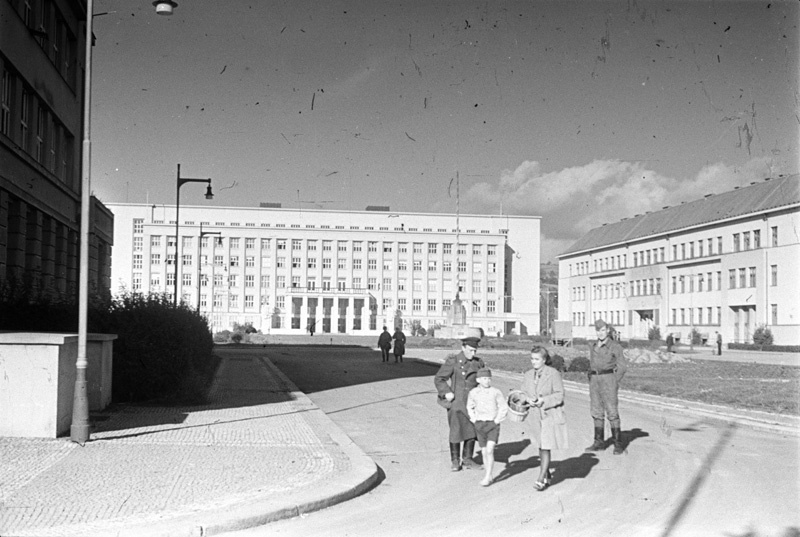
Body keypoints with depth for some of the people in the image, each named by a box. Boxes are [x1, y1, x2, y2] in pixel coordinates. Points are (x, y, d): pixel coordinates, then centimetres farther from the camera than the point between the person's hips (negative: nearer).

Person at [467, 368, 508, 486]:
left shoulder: (496, 392, -6)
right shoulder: (473, 393, 1)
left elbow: (504, 408, 3)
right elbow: (469, 407, 18)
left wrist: (497, 420, -4)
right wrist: (473, 419, 7)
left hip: (493, 424, -3)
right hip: (479, 425, 3)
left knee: (489, 451, -14)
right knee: (484, 452, 7)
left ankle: (487, 477, -11)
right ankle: (489, 476, 18)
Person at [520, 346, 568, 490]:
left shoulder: (553, 373, -10)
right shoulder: (528, 375, 6)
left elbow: (559, 395, -10)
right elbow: (522, 392, 12)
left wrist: (544, 401, -22)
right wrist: (528, 399, -9)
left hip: (551, 415, -6)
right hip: (536, 415, 6)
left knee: (545, 448, -10)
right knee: (541, 447, 14)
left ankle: (541, 480, -7)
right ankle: (547, 476, 31)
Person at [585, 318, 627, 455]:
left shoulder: (615, 346, -3)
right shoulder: (593, 347, 14)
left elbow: (622, 366, -3)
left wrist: (614, 382, -8)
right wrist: (591, 381, 9)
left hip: (608, 378, -6)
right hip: (594, 380, 6)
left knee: (612, 413, -8)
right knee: (597, 413, 7)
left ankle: (618, 444, -5)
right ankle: (599, 443, 13)